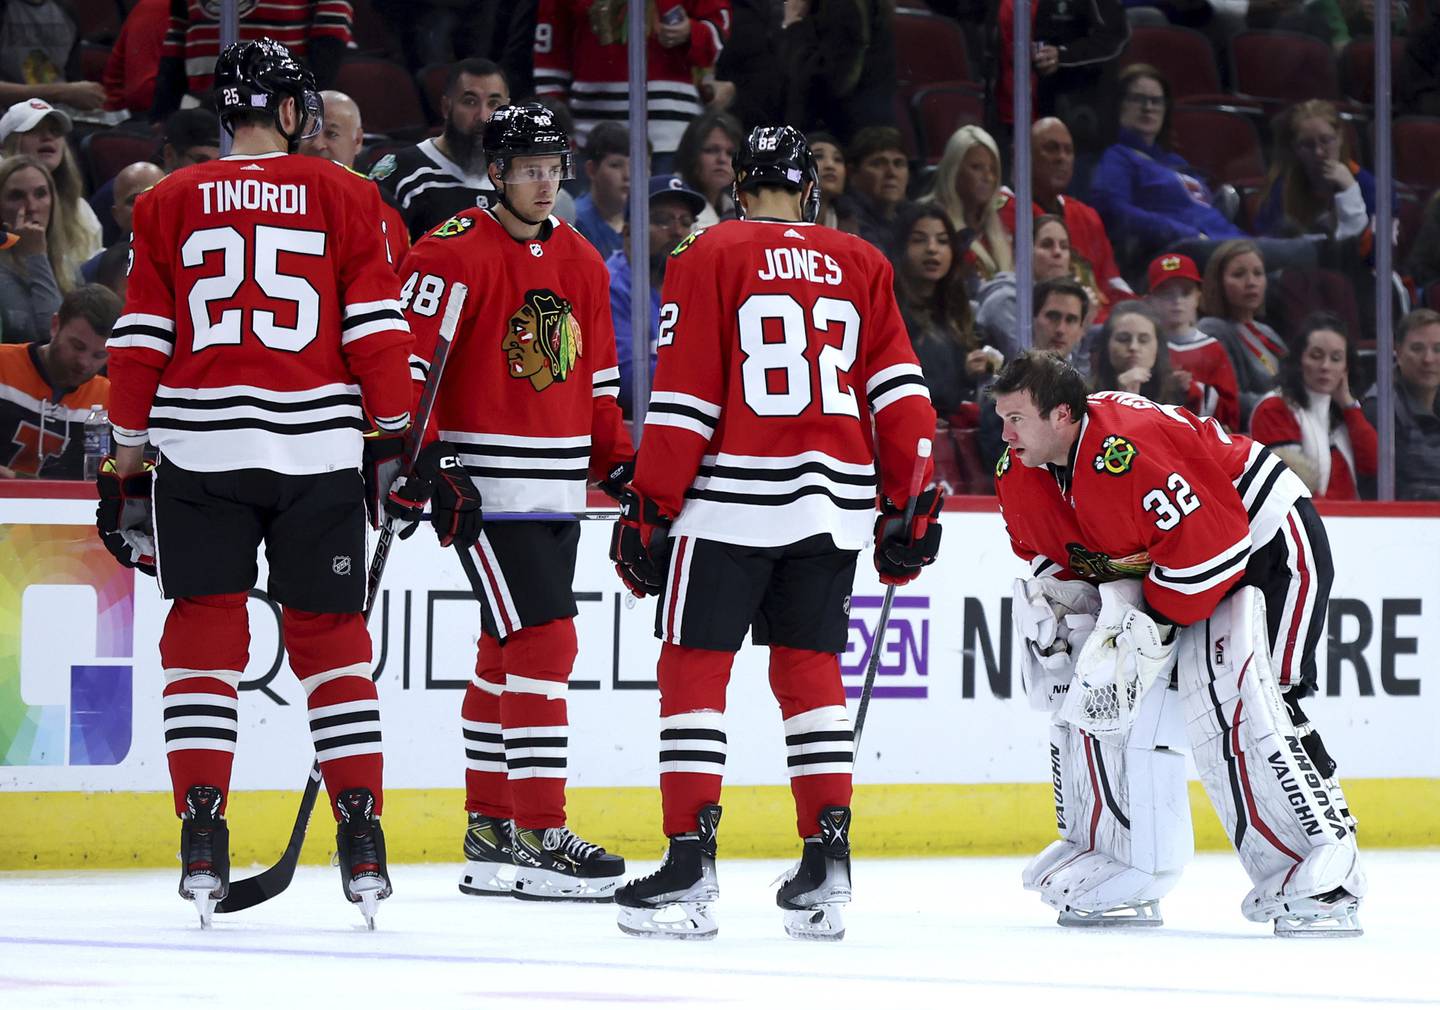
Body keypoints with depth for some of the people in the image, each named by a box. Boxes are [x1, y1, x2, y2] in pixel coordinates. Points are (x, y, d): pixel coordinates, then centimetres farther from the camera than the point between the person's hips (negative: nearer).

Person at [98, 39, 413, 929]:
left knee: (205, 636, 5)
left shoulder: (169, 205, 7)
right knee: (330, 638, 7)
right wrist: (392, 438, 9)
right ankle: (363, 845, 2)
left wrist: (128, 458, 11)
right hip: (318, 450, 0)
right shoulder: (343, 197, 4)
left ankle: (203, 835, -4)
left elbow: (141, 344, 6)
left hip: (199, 450, 0)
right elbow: (379, 329, 2)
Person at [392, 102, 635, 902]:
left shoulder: (581, 263, 13)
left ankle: (489, 831, 21)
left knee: (508, 655, 13)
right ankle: (539, 834, -12)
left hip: (559, 491, 8)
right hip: (484, 489, -8)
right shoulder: (455, 255, -11)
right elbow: (404, 360, -17)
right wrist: (423, 459, -24)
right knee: (544, 644, -14)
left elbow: (595, 378, 21)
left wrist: (623, 463, 12)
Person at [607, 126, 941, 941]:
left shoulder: (711, 257, -2)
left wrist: (651, 506, -2)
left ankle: (692, 864, -7)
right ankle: (828, 863, 6)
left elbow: (684, 398, -6)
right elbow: (900, 392, 7)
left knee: (695, 667, 1)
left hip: (732, 494, -4)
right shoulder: (862, 267, 10)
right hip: (833, 504, 4)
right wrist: (909, 503, 14)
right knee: (810, 670, 12)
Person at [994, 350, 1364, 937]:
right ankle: (1125, 872, 12)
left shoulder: (1128, 451, -34)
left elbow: (1208, 542, -32)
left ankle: (1325, 873, -25)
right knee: (1093, 676, 3)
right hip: (1163, 557, 10)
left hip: (1266, 541, -10)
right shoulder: (1020, 473, -4)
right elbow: (1047, 551, 13)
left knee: (1232, 697, -26)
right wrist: (1050, 596, -8)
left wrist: (1151, 629, -27)